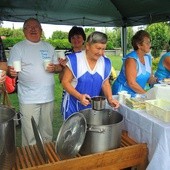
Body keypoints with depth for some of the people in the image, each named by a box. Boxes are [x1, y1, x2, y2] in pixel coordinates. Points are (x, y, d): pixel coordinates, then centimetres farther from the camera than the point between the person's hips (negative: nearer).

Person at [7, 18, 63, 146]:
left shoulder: (49, 47, 12)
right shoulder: (18, 48, 0)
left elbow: (59, 67, 14)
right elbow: (11, 70, -5)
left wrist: (54, 68, -8)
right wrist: (12, 72, -28)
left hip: (48, 97, 4)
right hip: (29, 100, -4)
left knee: (47, 134, 17)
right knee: (30, 136, 1)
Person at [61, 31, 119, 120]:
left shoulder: (105, 63, 0)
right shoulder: (74, 59, -13)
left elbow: (105, 84, 8)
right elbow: (65, 82, -11)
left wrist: (110, 98, -9)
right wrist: (79, 96, -25)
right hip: (73, 106, -3)